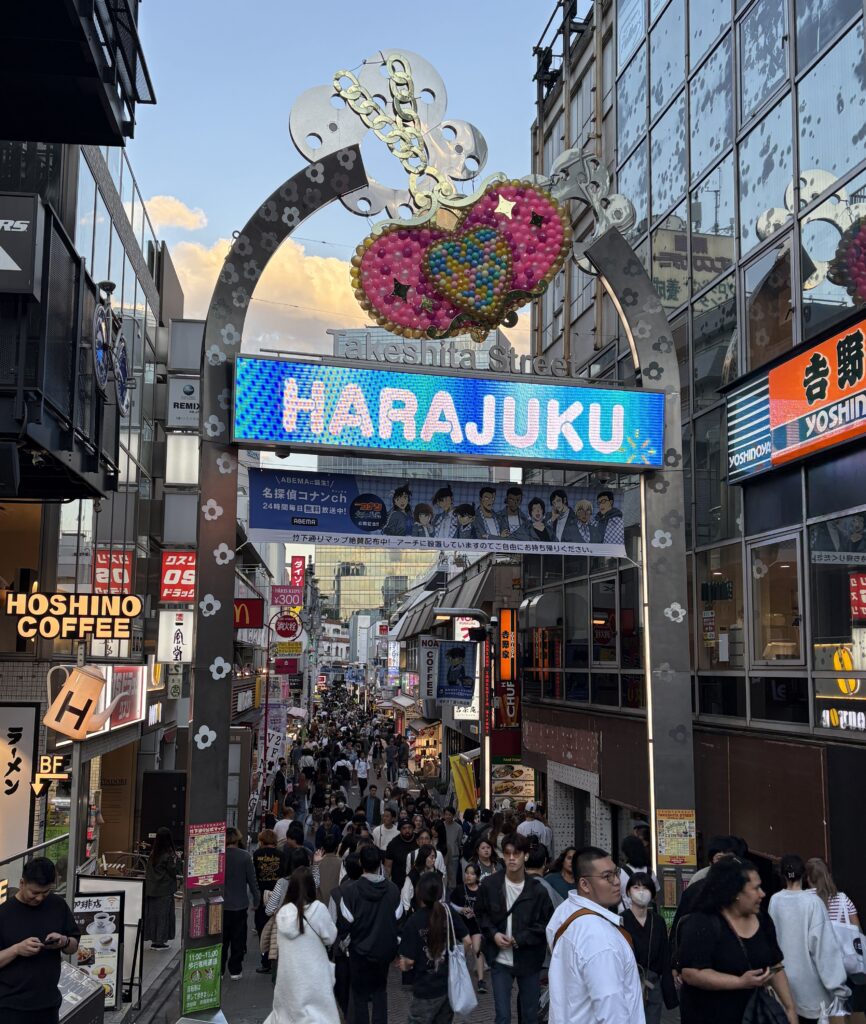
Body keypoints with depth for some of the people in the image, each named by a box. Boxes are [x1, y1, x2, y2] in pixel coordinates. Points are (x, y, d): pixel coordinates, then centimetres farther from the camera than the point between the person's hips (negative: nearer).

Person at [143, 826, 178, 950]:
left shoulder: (153, 853, 3)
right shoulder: (169, 854, -16)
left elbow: (148, 871, 8)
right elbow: (173, 871, -12)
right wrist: (176, 859, -4)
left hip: (151, 888, 6)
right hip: (165, 889, -6)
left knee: (152, 913, 11)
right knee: (163, 913, 3)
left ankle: (154, 940, 18)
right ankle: (160, 940, 7)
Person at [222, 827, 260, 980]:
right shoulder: (245, 857, -11)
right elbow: (252, 881, -7)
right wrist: (256, 901, 5)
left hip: (221, 904, 1)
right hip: (240, 904, -1)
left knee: (221, 939, 13)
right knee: (238, 939, 11)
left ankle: (219, 970, 15)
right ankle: (235, 970, 14)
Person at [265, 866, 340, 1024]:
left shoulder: (283, 911, -6)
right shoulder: (318, 909, -17)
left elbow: (280, 943, 6)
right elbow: (330, 938, -5)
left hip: (289, 972, 4)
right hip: (313, 972, -4)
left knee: (289, 1006, 22)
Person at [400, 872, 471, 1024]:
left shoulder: (414, 921, -17)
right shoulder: (449, 913, -4)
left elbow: (409, 961, -16)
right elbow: (467, 941, -2)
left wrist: (405, 966, 5)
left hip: (426, 989, -5)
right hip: (450, 984, 5)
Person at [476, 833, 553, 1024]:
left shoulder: (537, 890, -10)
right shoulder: (490, 884, -6)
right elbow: (481, 914, 8)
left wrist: (520, 939, -15)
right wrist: (493, 934, -9)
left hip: (529, 961, 0)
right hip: (500, 960, 0)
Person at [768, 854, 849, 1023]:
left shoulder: (774, 900, -3)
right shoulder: (812, 901, -15)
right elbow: (824, 943, -17)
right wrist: (838, 986, -13)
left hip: (784, 976, 4)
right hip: (809, 977, -3)